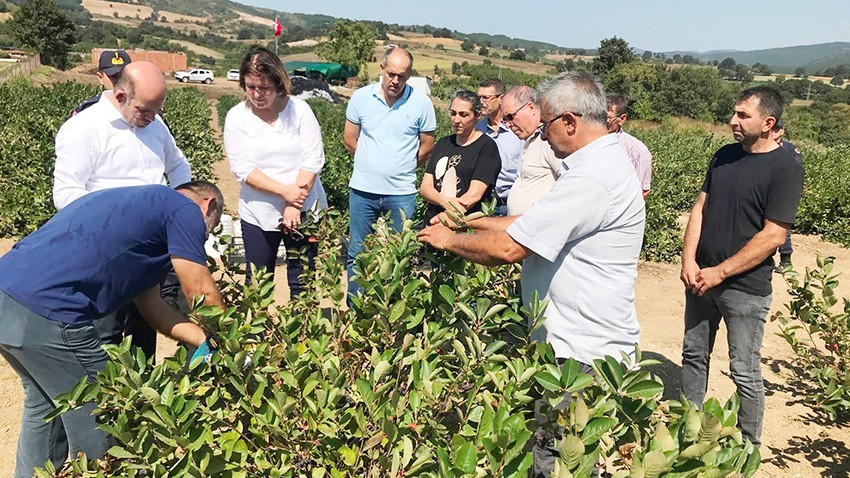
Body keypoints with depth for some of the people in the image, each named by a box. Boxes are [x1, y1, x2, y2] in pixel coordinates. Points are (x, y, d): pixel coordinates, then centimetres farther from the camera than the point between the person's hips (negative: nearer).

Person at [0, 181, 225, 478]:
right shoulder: (184, 210, -1)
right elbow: (203, 295, 1)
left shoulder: (140, 202, 25)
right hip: (44, 314, -10)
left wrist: (208, 341, 19)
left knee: (44, 403, 29)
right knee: (96, 422, 8)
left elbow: (150, 304, 23)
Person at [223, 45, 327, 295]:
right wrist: (284, 191, -19)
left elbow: (313, 159, -8)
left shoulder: (299, 108, -4)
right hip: (257, 214, 1)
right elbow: (242, 168, -9)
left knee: (302, 282, 7)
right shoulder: (236, 117, -2)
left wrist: (294, 205, -15)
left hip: (303, 210, -1)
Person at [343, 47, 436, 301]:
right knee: (357, 254, 8)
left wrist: (401, 167, 10)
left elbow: (427, 146, 6)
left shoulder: (421, 103, -3)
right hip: (362, 190, 1)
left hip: (401, 193, -1)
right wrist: (374, 164, 11)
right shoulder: (361, 97, 0)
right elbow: (350, 138, 10)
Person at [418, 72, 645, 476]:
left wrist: (448, 240, -6)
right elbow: (529, 224, 17)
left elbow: (509, 247, -22)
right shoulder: (602, 163, 13)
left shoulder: (592, 177, -22)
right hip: (580, 341, 10)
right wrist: (468, 221, 12)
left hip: (583, 354, -10)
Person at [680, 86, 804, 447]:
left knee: (744, 373, 4)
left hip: (745, 287, -6)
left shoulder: (785, 169, -12)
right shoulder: (724, 155, 7)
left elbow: (773, 236, -16)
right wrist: (689, 261, -5)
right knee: (694, 355, 16)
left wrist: (719, 273, -16)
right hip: (701, 278, 6)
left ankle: (749, 448, 22)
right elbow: (700, 207, 8)